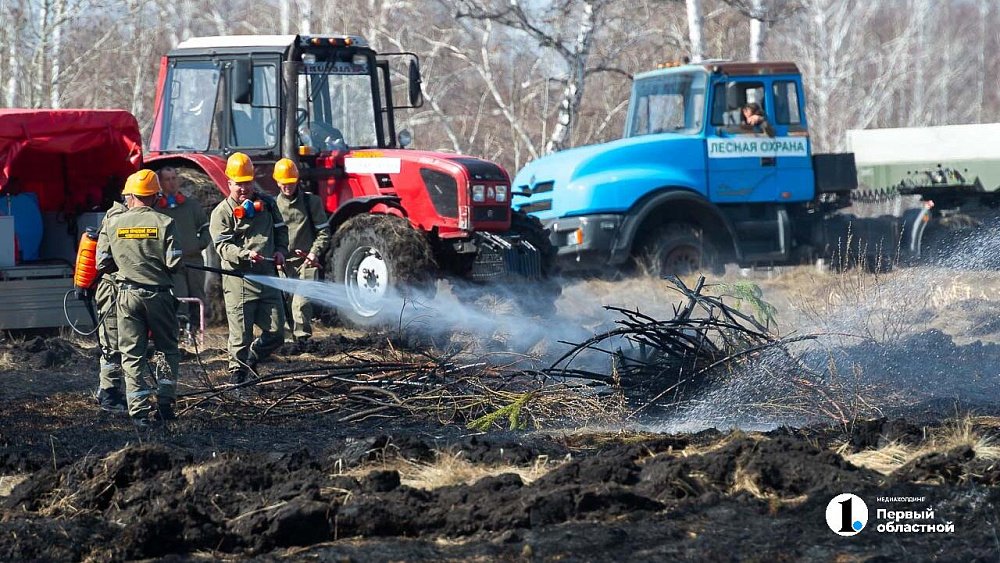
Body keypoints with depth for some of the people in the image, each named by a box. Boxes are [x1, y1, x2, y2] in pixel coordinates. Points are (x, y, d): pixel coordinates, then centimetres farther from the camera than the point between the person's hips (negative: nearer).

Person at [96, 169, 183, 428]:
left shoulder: (112, 224, 0)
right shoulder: (164, 223, -6)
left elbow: (102, 264, 1)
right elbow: (174, 262, -11)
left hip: (127, 294, 1)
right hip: (159, 294, -1)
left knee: (132, 353, 5)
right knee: (168, 349, 15)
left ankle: (140, 410, -2)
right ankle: (164, 403, 10)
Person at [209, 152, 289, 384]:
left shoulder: (266, 205, 14)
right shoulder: (222, 212, -2)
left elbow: (280, 230, 26)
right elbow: (223, 247, -11)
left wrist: (280, 250, 7)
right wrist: (246, 254, -27)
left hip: (267, 277, 5)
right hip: (239, 280, -5)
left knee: (275, 332, 6)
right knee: (240, 334, -4)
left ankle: (251, 357, 31)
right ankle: (237, 373, 9)